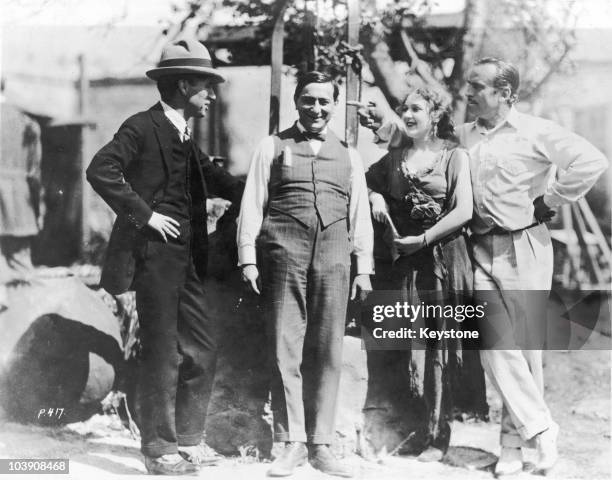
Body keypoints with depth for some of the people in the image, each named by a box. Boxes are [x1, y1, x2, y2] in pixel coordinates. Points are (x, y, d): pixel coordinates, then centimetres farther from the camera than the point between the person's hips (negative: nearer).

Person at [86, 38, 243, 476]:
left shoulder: (185, 138, 17)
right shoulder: (142, 128, -9)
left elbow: (215, 180, 24)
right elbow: (101, 171, -20)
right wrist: (144, 214, -18)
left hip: (187, 257, 9)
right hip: (154, 254, -9)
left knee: (203, 348, 11)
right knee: (162, 353, -4)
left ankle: (188, 439, 23)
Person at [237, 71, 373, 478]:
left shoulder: (348, 155, 18)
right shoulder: (273, 147, 11)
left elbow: (360, 214, 16)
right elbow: (252, 204, 7)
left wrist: (364, 267, 9)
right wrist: (248, 258, -1)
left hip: (333, 256, 2)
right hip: (284, 253, -2)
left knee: (327, 352, 2)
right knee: (286, 349, -4)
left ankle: (321, 444, 8)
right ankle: (292, 443, 2)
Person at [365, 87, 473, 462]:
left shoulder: (454, 156, 0)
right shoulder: (395, 158, 13)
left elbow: (463, 211, -8)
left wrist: (422, 239, -13)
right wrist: (375, 196, 4)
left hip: (443, 255, -3)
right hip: (404, 258, 4)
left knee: (438, 347, 0)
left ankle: (439, 434, 8)